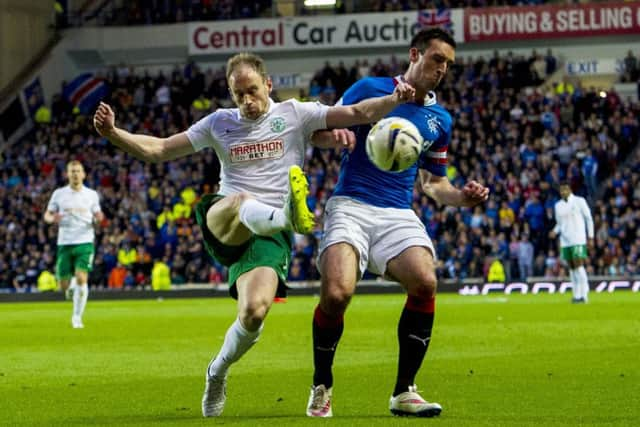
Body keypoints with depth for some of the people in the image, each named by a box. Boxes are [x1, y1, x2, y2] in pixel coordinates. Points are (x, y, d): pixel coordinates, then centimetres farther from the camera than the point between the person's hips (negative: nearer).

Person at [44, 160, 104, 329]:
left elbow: (97, 216, 15)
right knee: (63, 285, 0)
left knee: (82, 278, -19)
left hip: (85, 242, -1)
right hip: (64, 243, 1)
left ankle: (77, 317, -9)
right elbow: (47, 215, 10)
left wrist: (98, 218, -10)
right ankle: (71, 287, 39)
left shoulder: (92, 195, 5)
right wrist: (52, 218, -13)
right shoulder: (59, 194, 4)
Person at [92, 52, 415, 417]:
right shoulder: (219, 123, 15)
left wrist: (394, 100, -15)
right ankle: (291, 216, -73)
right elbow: (160, 150, 17)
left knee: (255, 312, -21)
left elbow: (357, 114, 2)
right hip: (223, 227, 1)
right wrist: (113, 133, 3)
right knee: (240, 203, -38)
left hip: (269, 235, -1)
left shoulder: (294, 114, 9)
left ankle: (218, 372, 9)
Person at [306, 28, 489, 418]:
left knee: (425, 282, -24)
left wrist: (462, 197, 3)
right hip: (351, 206, -4)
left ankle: (404, 392, -10)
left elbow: (433, 182, 24)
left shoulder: (440, 120, 15)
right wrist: (337, 134, -20)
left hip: (399, 215, 4)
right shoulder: (371, 89, 2)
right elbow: (319, 132, 4)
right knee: (337, 292, -26)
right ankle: (322, 389, -1)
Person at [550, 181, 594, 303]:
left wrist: (590, 237, -2)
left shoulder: (579, 201, -1)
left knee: (579, 266, -14)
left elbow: (589, 219, 2)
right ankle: (576, 294, 7)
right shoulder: (558, 205, 13)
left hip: (578, 240, -5)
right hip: (565, 241, 5)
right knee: (572, 268, 4)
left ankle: (583, 294, -13)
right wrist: (555, 231, -1)